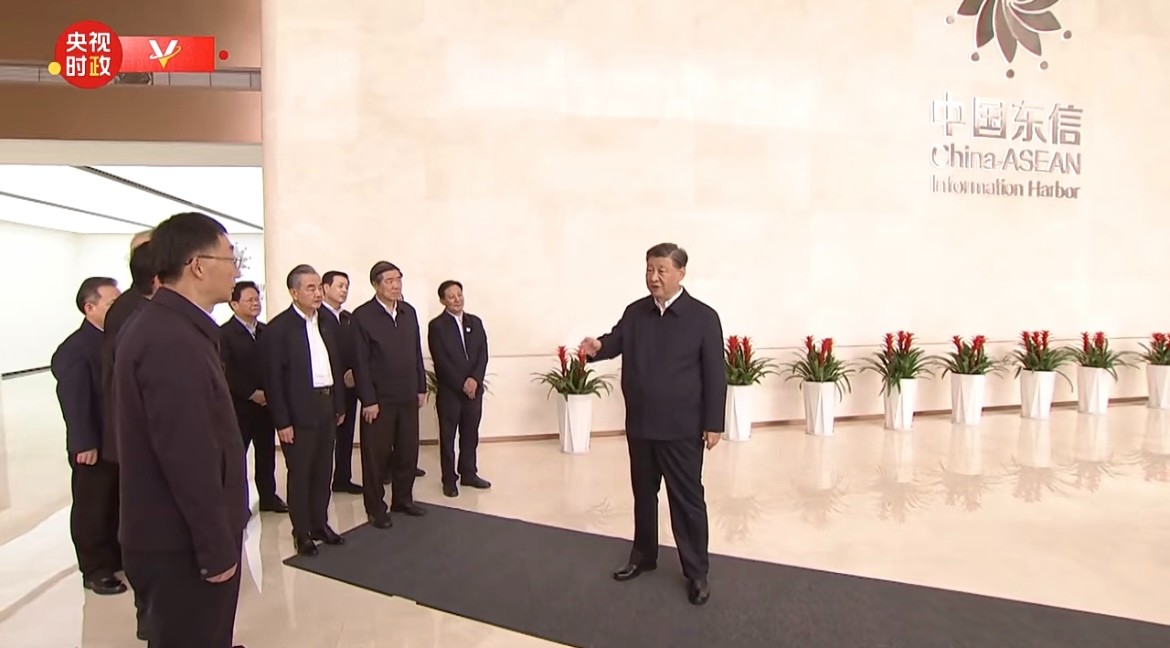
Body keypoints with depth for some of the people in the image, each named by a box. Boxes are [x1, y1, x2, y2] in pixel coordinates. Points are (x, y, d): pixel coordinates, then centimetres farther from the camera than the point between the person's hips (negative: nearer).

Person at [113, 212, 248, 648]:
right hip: (184, 544, -9)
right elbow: (189, 457, -27)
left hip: (170, 533, 9)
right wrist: (217, 548, -18)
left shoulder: (157, 324, 8)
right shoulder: (174, 340, -25)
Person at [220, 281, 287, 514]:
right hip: (239, 405, -5)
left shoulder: (265, 331, 11)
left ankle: (268, 496, 23)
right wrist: (252, 393, -16)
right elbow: (227, 371, -14)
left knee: (266, 452, 12)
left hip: (266, 402, 5)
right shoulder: (224, 333, -7)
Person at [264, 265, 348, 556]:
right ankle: (302, 532, 21)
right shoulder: (279, 327, -11)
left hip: (327, 406, 6)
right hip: (299, 411, -6)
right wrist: (282, 421, -13)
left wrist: (340, 405, 11)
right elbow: (273, 378, -12)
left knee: (324, 471, 15)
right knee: (300, 474, 7)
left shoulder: (328, 323, 7)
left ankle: (320, 524, 29)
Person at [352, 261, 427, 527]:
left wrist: (421, 387, 10)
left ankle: (403, 499, 29)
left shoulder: (409, 312, 8)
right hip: (379, 399, -5)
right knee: (376, 455, 6)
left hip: (408, 397, 5)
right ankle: (376, 508, 20)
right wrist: (368, 400, -12)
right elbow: (360, 362, -11)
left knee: (408, 452, 12)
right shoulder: (362, 315, -9)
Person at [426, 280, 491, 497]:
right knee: (448, 436, 5)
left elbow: (483, 354, 4)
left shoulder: (476, 322, 10)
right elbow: (441, 361, -11)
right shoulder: (436, 325, -5)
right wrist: (462, 383, -15)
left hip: (474, 388, 4)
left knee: (470, 434, 11)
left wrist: (474, 379, -11)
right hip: (449, 390, -4)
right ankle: (449, 479, 13)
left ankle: (469, 473, 23)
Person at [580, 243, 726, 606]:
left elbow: (715, 374, -8)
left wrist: (713, 424, -10)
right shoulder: (634, 312, 4)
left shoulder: (703, 317, -8)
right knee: (643, 494, 18)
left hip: (681, 428, -4)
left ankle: (696, 572, 20)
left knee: (687, 500, 6)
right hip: (639, 425, 5)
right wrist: (597, 347, -21)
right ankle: (643, 556, 36)